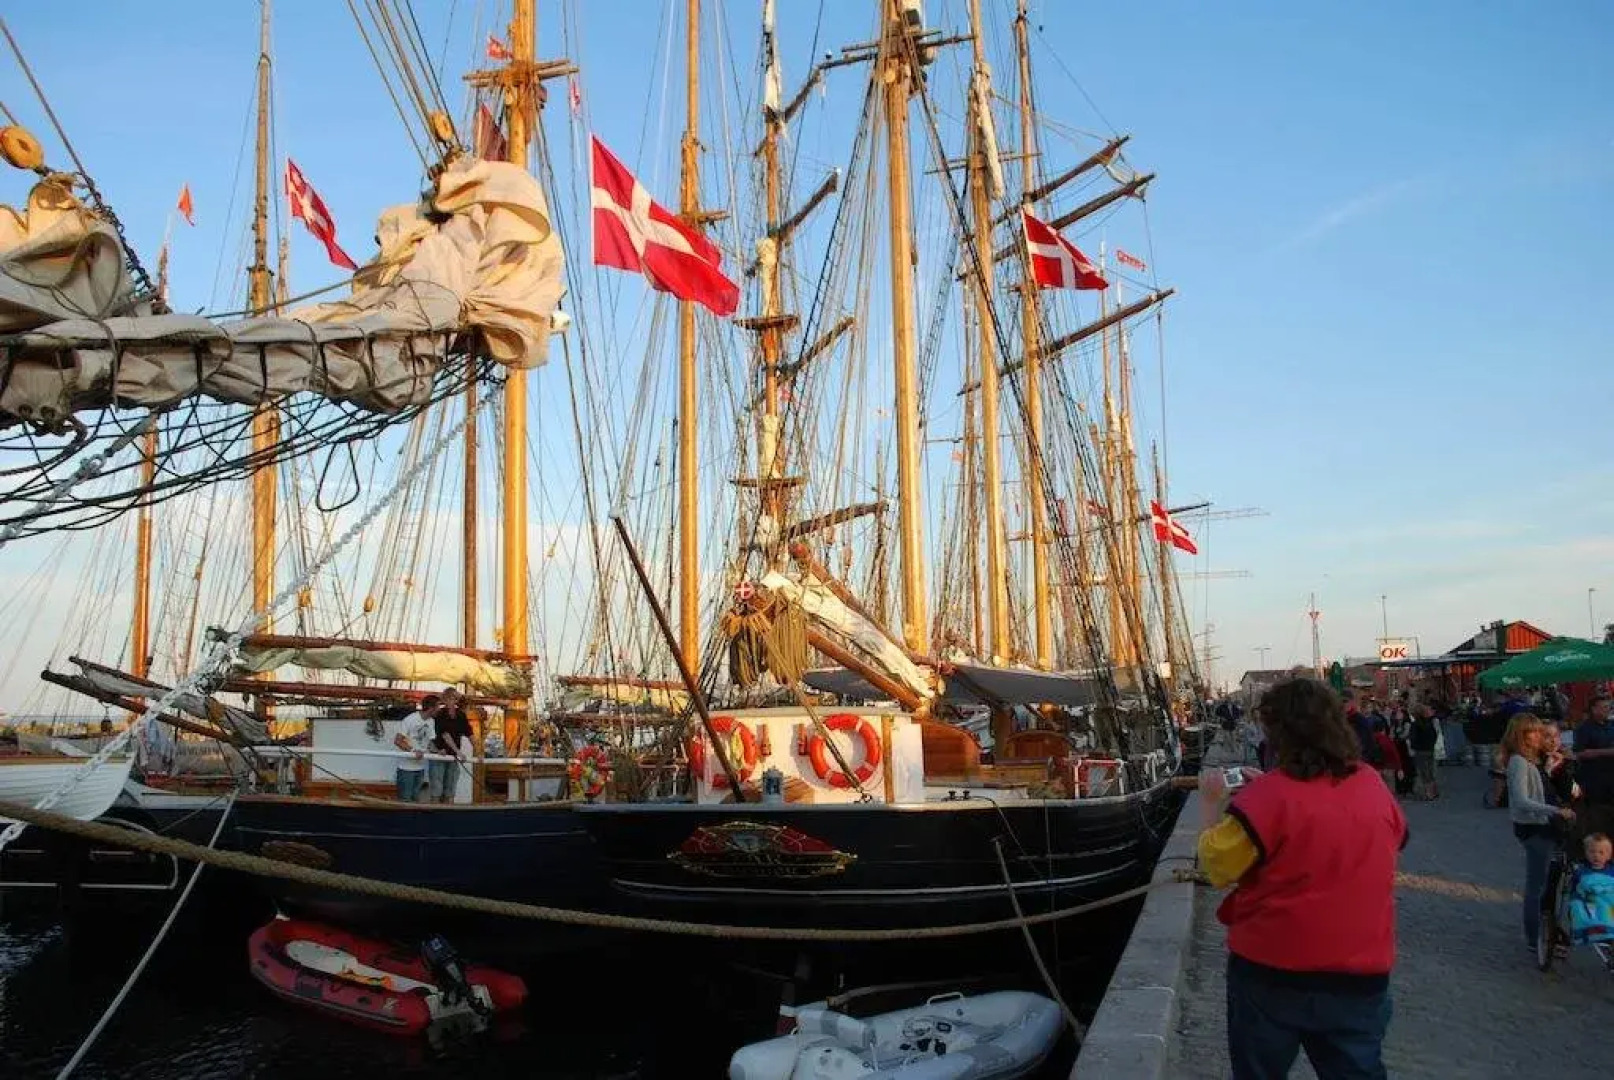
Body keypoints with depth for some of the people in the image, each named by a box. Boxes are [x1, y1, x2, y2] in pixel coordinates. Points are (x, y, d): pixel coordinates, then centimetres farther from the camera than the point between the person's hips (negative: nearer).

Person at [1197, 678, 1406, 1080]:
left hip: (1273, 971, -4)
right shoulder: (1372, 785, -2)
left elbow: (1217, 867, -10)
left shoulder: (1267, 797, -19)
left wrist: (1214, 802, 3)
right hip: (1361, 973, 4)